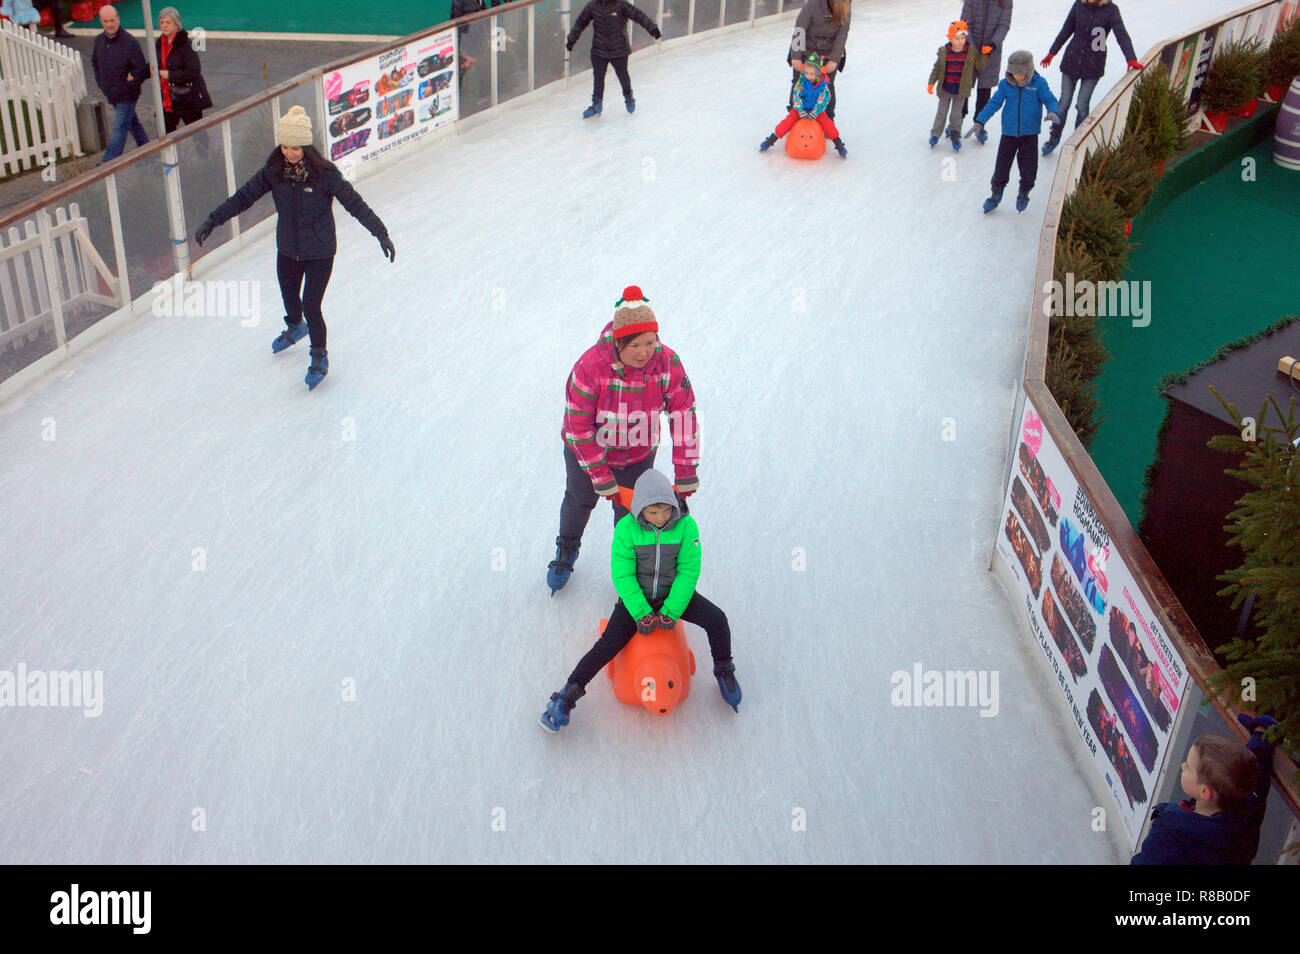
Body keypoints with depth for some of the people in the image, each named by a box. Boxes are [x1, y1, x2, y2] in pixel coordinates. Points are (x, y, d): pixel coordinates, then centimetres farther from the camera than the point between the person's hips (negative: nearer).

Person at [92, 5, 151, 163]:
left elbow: (142, 70, -17)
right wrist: (102, 84, 12)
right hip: (112, 95, 7)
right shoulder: (99, 40, 4)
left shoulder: (129, 42, -17)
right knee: (133, 124, 19)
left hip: (126, 96, -7)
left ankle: (108, 163, 0)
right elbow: (95, 63, 21)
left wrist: (126, 88, -16)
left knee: (119, 129, -4)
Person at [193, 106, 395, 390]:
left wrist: (381, 233, -18)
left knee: (311, 306, -6)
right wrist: (212, 220, -9)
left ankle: (320, 356, 21)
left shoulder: (324, 173, -20)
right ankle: (295, 327, 60)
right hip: (287, 250, 5)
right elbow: (244, 197, -3)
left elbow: (354, 202, -16)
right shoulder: (274, 171, -10)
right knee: (289, 295, 24)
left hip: (320, 252, -4)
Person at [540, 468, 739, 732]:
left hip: (673, 594, 1)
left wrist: (670, 612, -19)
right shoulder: (627, 528, -18)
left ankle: (724, 671, 10)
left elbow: (689, 571, -13)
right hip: (636, 597, -1)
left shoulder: (686, 526, -16)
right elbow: (622, 574, -15)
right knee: (608, 645, -11)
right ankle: (567, 696, -1)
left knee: (717, 619, -16)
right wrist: (641, 614, -21)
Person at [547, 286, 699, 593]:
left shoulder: (668, 363, -27)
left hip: (639, 455, 1)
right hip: (587, 451, -1)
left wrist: (686, 472, -17)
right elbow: (579, 425, -26)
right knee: (579, 501, 24)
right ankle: (567, 550, 55)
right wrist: (602, 478, -24)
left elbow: (683, 414, -17)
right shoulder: (590, 366, -35)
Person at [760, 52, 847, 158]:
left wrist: (814, 113, -29)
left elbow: (823, 100, -20)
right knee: (789, 120, -17)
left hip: (817, 109, -1)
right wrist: (801, 111, -27)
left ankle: (839, 145, -8)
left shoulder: (823, 83, -17)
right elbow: (797, 96, -17)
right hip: (802, 108, 1)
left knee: (826, 122, -21)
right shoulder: (802, 81, -15)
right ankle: (769, 141, -9)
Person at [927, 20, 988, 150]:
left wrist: (985, 54, -22)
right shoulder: (943, 51, -10)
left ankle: (955, 135, 31)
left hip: (961, 91, 0)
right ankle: (935, 135, 30)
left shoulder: (971, 52, -10)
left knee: (956, 114, 11)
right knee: (941, 113, 14)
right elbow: (937, 68, -1)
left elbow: (979, 66, -7)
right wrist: (931, 83, -6)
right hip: (945, 90, 0)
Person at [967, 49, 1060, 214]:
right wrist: (979, 122, -9)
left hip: (1030, 134, -1)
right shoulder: (1005, 85, -1)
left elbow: (1050, 99, -8)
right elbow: (993, 103, -1)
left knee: (1029, 169, 2)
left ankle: (1024, 193, 30)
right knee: (1002, 166, 3)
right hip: (1009, 133, 1)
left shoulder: (1038, 83, -6)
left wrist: (1052, 112, -31)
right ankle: (996, 194, 26)